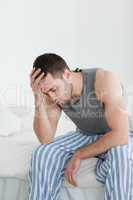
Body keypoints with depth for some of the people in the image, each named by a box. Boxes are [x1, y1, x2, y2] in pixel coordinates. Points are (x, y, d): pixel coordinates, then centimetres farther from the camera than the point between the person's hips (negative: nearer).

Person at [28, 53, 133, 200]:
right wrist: (38, 101, -32)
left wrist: (78, 156, -28)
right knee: (42, 154, -20)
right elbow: (46, 139, -19)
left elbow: (121, 135, -34)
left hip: (115, 138, -3)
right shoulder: (52, 93, -15)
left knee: (120, 156, -38)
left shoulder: (105, 79, -31)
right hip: (84, 136, 4)